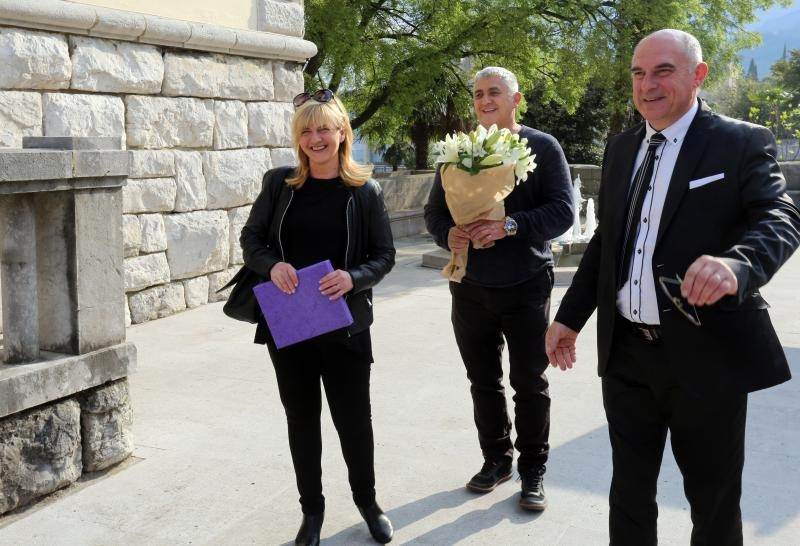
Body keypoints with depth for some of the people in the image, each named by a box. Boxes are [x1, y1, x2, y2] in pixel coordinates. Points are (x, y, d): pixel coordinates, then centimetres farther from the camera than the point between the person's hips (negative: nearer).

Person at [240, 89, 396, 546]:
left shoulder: (365, 190, -3)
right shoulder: (280, 183, 2)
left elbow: (384, 255, -1)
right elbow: (251, 238, 5)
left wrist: (353, 277, -21)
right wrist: (272, 265, -16)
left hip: (345, 324, -2)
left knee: (354, 418, 9)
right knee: (301, 419, 13)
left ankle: (367, 500, 33)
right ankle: (312, 508, 31)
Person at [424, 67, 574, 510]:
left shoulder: (542, 147, -4)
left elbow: (562, 212, -13)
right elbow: (434, 211, 9)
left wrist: (509, 226, -27)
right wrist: (448, 233, -13)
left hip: (526, 287, -4)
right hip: (470, 287, 4)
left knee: (529, 384, 6)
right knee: (483, 381, 14)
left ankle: (533, 469, 21)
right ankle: (496, 458, 31)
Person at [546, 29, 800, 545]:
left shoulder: (742, 143, -6)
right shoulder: (621, 147, 11)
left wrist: (736, 262, -42)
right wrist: (570, 317, 13)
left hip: (706, 354, -4)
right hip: (627, 353, 5)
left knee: (715, 501, 12)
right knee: (629, 492, 18)